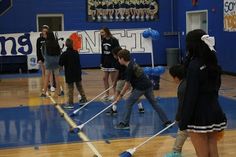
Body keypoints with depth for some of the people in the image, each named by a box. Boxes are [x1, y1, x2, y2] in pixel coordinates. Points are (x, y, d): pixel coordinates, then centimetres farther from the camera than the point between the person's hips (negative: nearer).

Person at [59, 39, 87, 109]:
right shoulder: (76, 52, 2)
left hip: (69, 74, -5)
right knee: (79, 86, 18)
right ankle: (84, 99, 25)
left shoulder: (64, 54, -15)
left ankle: (70, 103, 2)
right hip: (77, 72, 5)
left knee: (70, 88, 0)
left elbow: (60, 64, -11)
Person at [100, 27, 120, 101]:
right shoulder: (103, 41, 7)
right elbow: (103, 53, 13)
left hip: (113, 62, -7)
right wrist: (102, 62, 12)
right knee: (105, 78, 8)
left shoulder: (114, 40, -13)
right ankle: (107, 94, 17)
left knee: (114, 79, 0)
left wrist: (117, 63, -17)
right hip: (106, 62, 7)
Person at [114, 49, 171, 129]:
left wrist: (120, 95, -5)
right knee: (154, 103, 14)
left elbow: (127, 83, -11)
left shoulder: (129, 68, -14)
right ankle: (166, 121, 14)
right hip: (148, 85, 9)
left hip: (141, 87, -9)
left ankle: (125, 123, 0)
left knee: (129, 103, 0)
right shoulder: (132, 64, 13)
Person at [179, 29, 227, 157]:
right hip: (215, 113, 7)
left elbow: (190, 95, -18)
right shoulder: (212, 63, 6)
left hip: (199, 116, -7)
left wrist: (183, 121, -12)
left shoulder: (194, 65, -16)